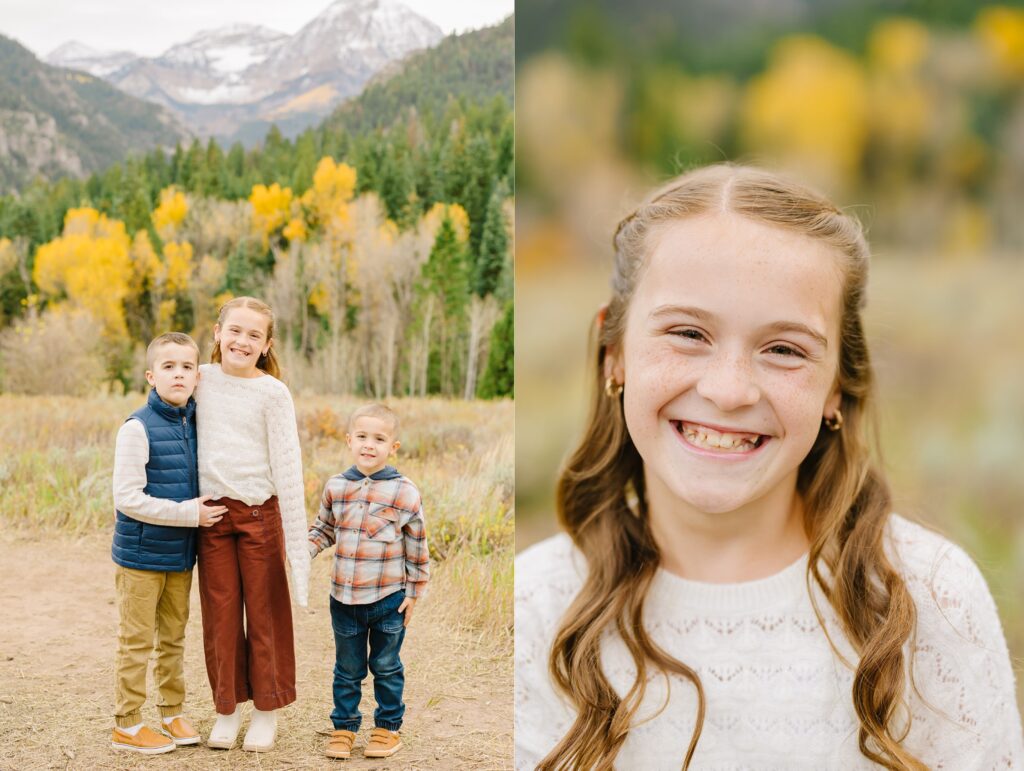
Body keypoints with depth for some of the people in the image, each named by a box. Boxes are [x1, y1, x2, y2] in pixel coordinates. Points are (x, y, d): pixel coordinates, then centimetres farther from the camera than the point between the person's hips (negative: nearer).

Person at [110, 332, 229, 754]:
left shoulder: (195, 422, 5)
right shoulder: (138, 428, -16)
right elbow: (127, 498, -20)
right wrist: (187, 514, -19)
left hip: (180, 555, 6)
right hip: (141, 556, -6)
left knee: (174, 637, 17)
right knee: (137, 642, 2)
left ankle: (172, 712, 29)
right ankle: (127, 725, 13)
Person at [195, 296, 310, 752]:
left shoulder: (272, 392, -6)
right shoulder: (201, 379, 5)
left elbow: (287, 463, -8)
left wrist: (297, 537, -11)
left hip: (259, 511, -3)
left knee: (265, 612, 6)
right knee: (220, 615, 8)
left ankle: (266, 710, 19)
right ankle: (227, 708, 22)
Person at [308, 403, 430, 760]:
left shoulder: (405, 493, -8)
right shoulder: (335, 487, 0)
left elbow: (417, 547, -2)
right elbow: (323, 529, 13)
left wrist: (413, 593, 0)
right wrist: (303, 550, -7)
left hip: (388, 600, -2)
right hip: (344, 598, 2)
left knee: (386, 668, 13)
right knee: (347, 670, 14)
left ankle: (387, 727, 28)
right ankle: (344, 727, 27)